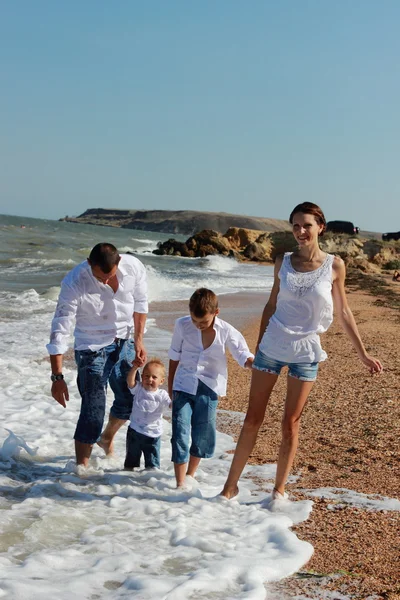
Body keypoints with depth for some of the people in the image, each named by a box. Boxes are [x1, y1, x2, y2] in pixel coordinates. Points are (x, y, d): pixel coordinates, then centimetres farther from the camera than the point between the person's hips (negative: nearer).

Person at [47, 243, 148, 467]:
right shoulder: (74, 283, -29)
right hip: (93, 348, -5)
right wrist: (57, 377, -25)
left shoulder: (134, 266, -19)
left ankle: (107, 438, 47)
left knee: (130, 399, 19)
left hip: (125, 343, 5)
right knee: (93, 411, -9)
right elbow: (60, 330, -25)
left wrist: (139, 341, 0)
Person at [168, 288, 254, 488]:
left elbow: (243, 356, -10)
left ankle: (190, 475, 27)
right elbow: (174, 357, 6)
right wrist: (170, 386, 12)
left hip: (209, 387, 0)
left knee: (203, 433, 5)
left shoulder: (227, 332, -9)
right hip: (184, 385, 0)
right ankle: (180, 483, 0)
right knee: (180, 432, -6)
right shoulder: (182, 325, -4)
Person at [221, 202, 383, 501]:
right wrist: (258, 344, 12)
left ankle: (279, 490, 17)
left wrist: (363, 353, 5)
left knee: (291, 423, 4)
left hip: (306, 352, -1)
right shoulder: (283, 262, 0)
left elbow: (343, 312, 3)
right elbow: (272, 305, 10)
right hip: (272, 347, 2)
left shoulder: (334, 265, -5)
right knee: (253, 419, 5)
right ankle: (231, 484, 15)